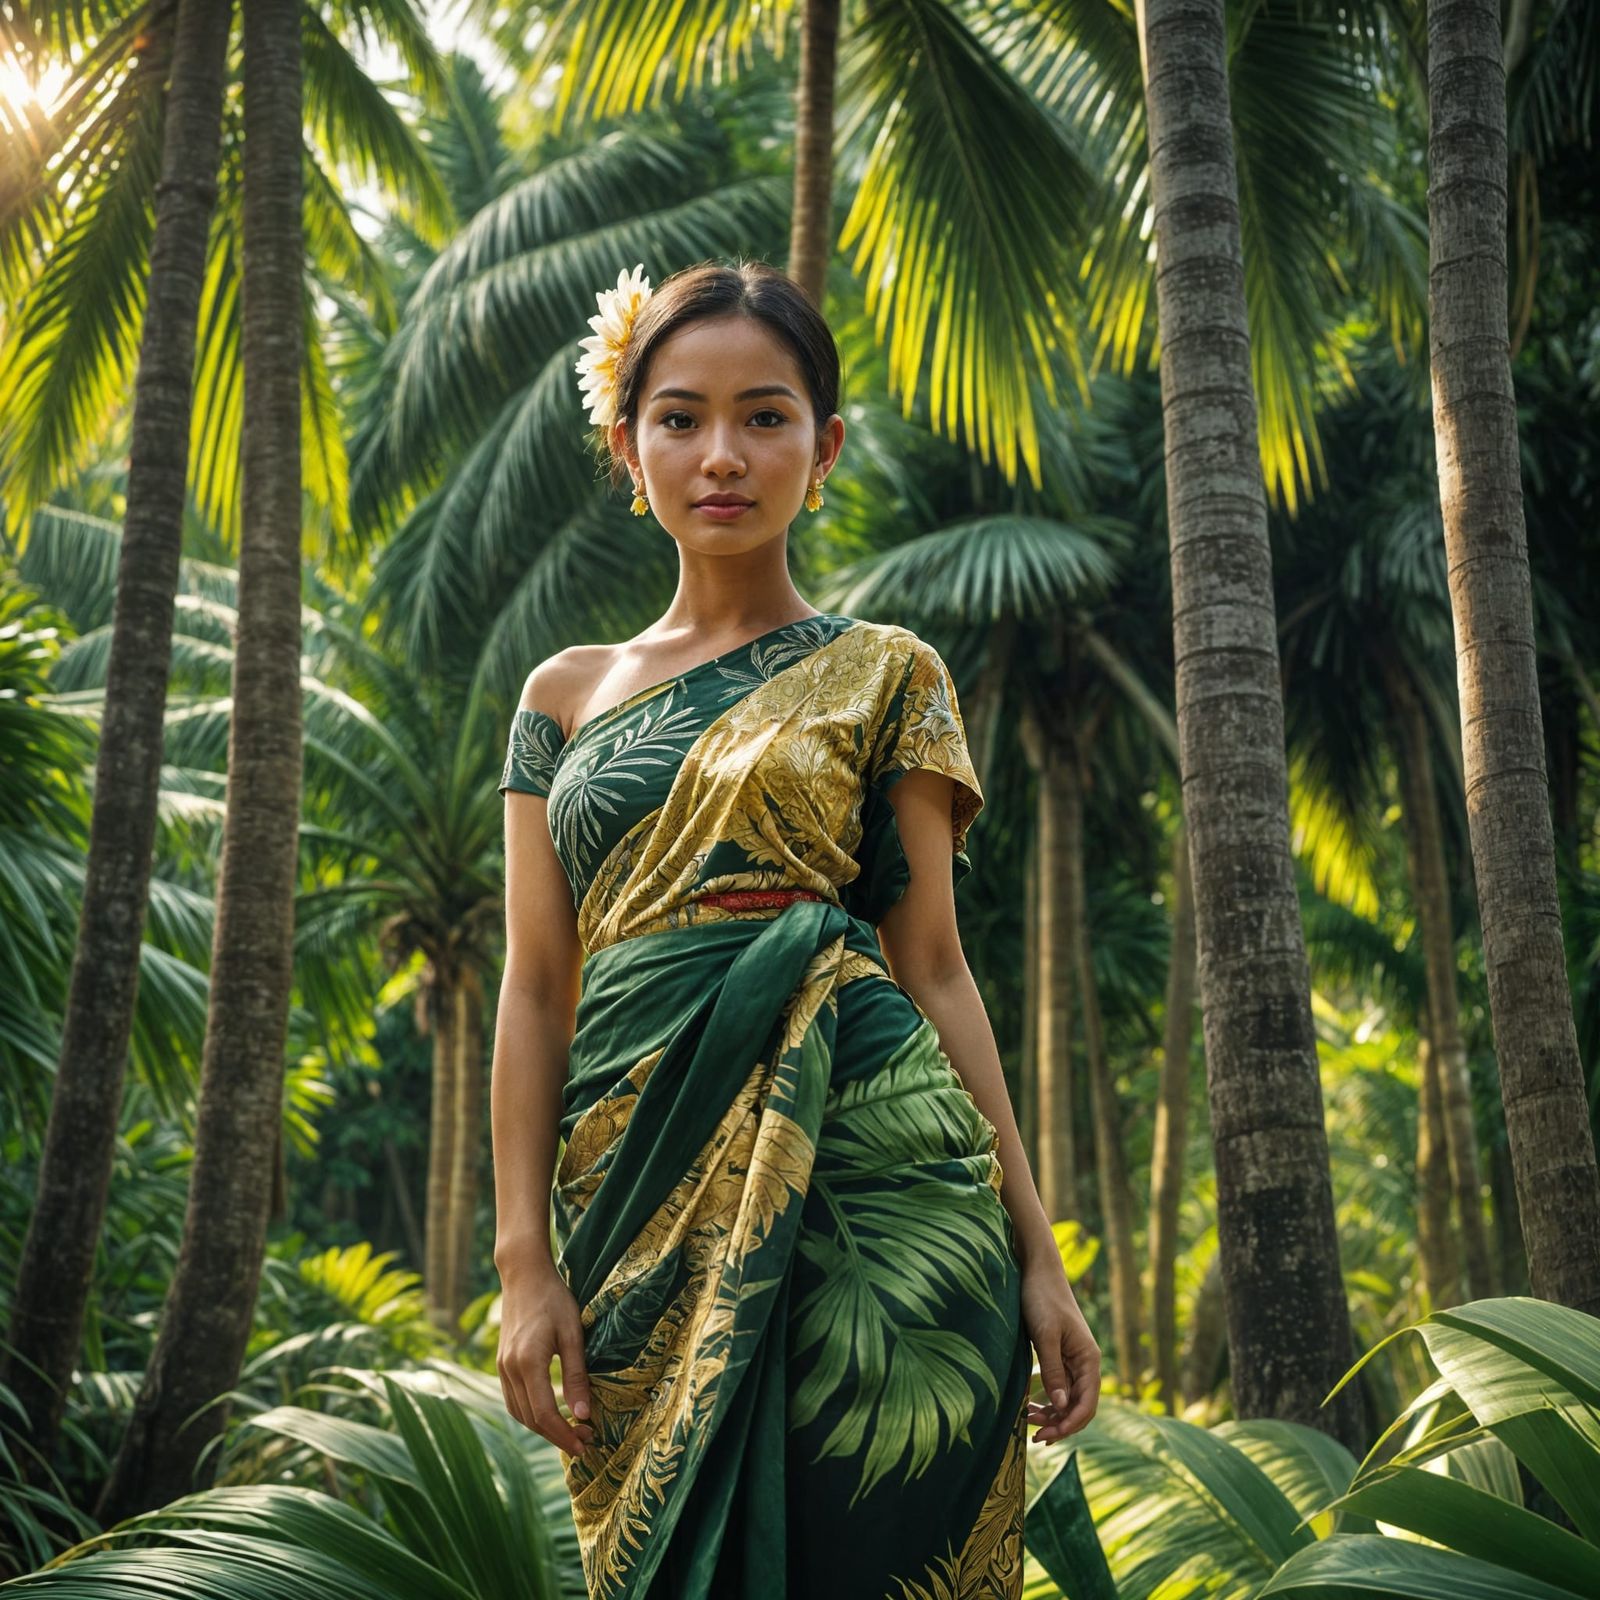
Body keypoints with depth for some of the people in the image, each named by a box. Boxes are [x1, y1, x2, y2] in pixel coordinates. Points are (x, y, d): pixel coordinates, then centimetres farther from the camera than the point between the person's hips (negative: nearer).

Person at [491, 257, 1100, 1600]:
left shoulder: (883, 674, 7)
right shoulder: (568, 695, 14)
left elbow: (932, 962, 3)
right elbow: (535, 989, 9)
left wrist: (1036, 1250, -3)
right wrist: (525, 1259, 0)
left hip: (860, 1171, -2)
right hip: (643, 1195, 3)